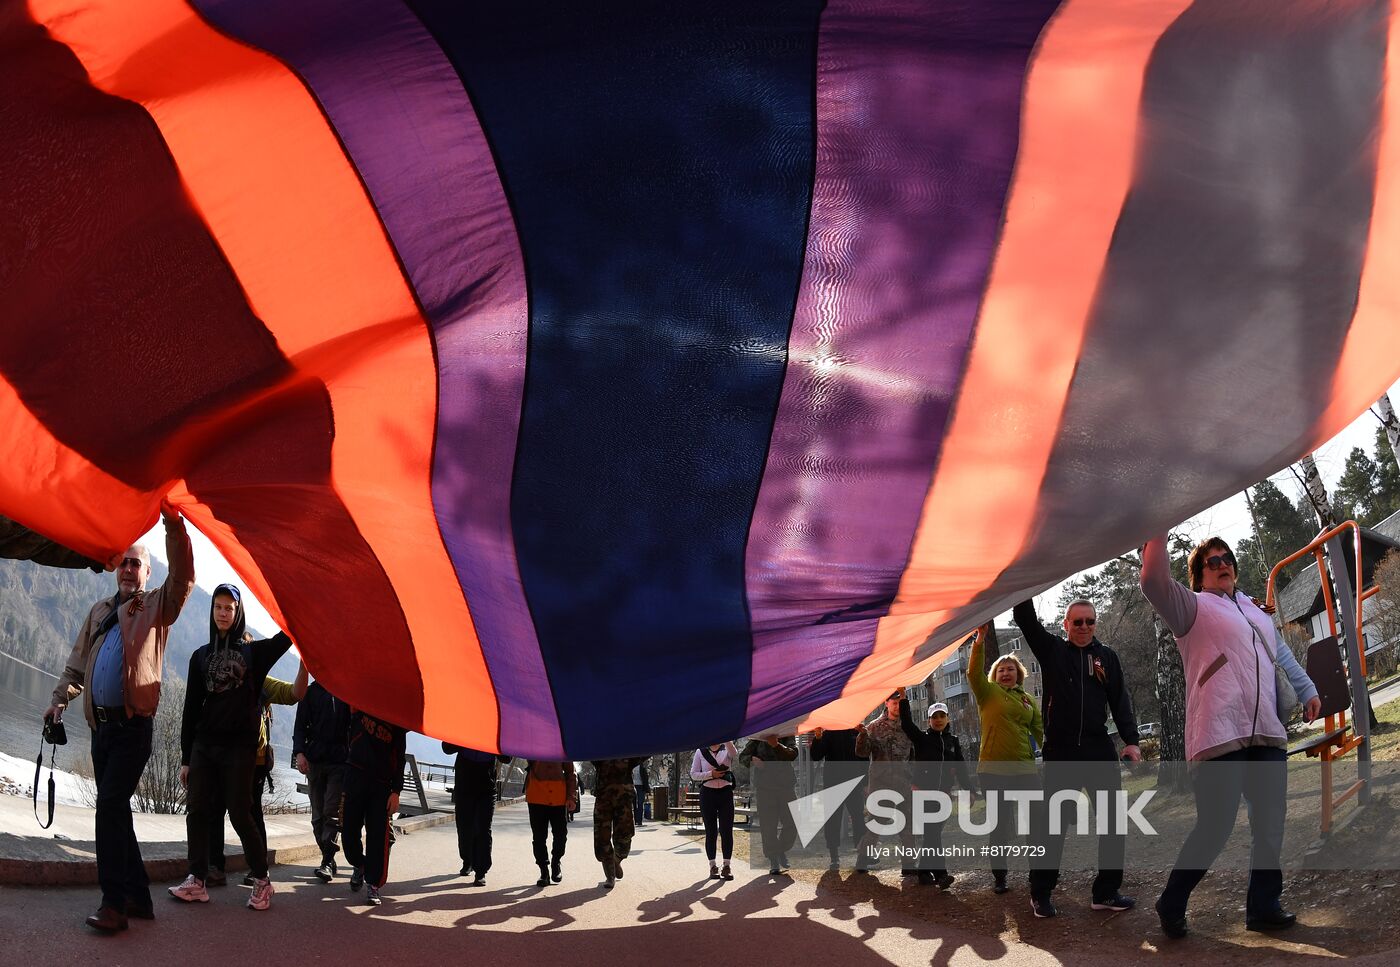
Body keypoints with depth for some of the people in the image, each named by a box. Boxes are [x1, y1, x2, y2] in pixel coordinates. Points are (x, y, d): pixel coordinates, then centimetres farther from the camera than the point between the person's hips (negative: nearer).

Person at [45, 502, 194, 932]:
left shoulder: (157, 606, 3)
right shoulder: (100, 611, 18)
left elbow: (183, 579, -16)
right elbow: (78, 660, 22)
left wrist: (173, 525, -25)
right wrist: (61, 698, 7)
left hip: (133, 725, -6)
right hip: (101, 723, 6)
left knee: (111, 805, -16)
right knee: (114, 809, 8)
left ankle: (114, 902, -14)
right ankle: (137, 897, 15)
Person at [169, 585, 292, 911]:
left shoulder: (254, 651, 6)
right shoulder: (201, 655, 12)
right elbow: (191, 708, 11)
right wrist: (186, 758, 7)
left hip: (239, 745, -3)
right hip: (204, 744, 3)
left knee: (240, 814, -5)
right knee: (196, 811, -1)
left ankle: (262, 881, 6)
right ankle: (196, 882, 6)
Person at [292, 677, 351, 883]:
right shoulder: (312, 691, 11)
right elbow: (301, 725, 7)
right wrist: (299, 752, -8)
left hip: (340, 760, -2)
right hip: (315, 759, 2)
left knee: (332, 812, -10)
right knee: (318, 814, 3)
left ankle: (328, 862, -10)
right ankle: (328, 859, 9)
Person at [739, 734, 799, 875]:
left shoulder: (786, 737, 7)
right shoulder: (758, 739, 6)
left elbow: (793, 754, -10)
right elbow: (742, 757, 5)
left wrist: (777, 745, -27)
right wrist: (752, 759, -18)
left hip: (785, 786, 1)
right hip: (764, 788, -1)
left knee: (791, 824, -1)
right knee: (768, 826, -3)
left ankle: (781, 851, 24)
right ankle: (773, 863, 5)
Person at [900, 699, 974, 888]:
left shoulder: (953, 741, 11)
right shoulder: (922, 738, 1)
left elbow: (961, 768, 12)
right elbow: (906, 723, -14)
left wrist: (969, 789, 6)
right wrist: (903, 700, -20)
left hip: (944, 793, 4)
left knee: (933, 833, 8)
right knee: (932, 832, -13)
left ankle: (924, 871, 17)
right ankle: (940, 873, -20)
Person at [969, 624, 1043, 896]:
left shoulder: (1027, 699, 14)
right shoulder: (988, 692, 4)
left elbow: (1040, 729, 16)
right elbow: (973, 673, -13)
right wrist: (979, 644, -24)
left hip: (1025, 768, 3)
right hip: (993, 769, -3)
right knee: (999, 824, 3)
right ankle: (999, 877, 11)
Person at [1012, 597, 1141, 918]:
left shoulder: (1107, 656, 8)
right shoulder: (1052, 650, 4)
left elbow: (1120, 701, 6)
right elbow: (1024, 618, -5)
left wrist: (1130, 740, -5)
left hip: (1099, 750, 2)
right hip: (1060, 752, -2)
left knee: (1113, 820, 2)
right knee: (1051, 823, 2)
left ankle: (1106, 891, 13)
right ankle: (1040, 893, 12)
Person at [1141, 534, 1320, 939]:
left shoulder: (1255, 610, 25)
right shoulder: (1193, 607, 2)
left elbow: (1283, 655, 34)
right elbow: (1154, 581, -16)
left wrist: (1307, 691, 26)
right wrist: (1159, 531, -21)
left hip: (1267, 734, 7)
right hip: (1219, 736, -7)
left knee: (1270, 827, 5)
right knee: (1215, 828, -8)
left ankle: (1263, 906, 17)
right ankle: (1171, 905, 8)